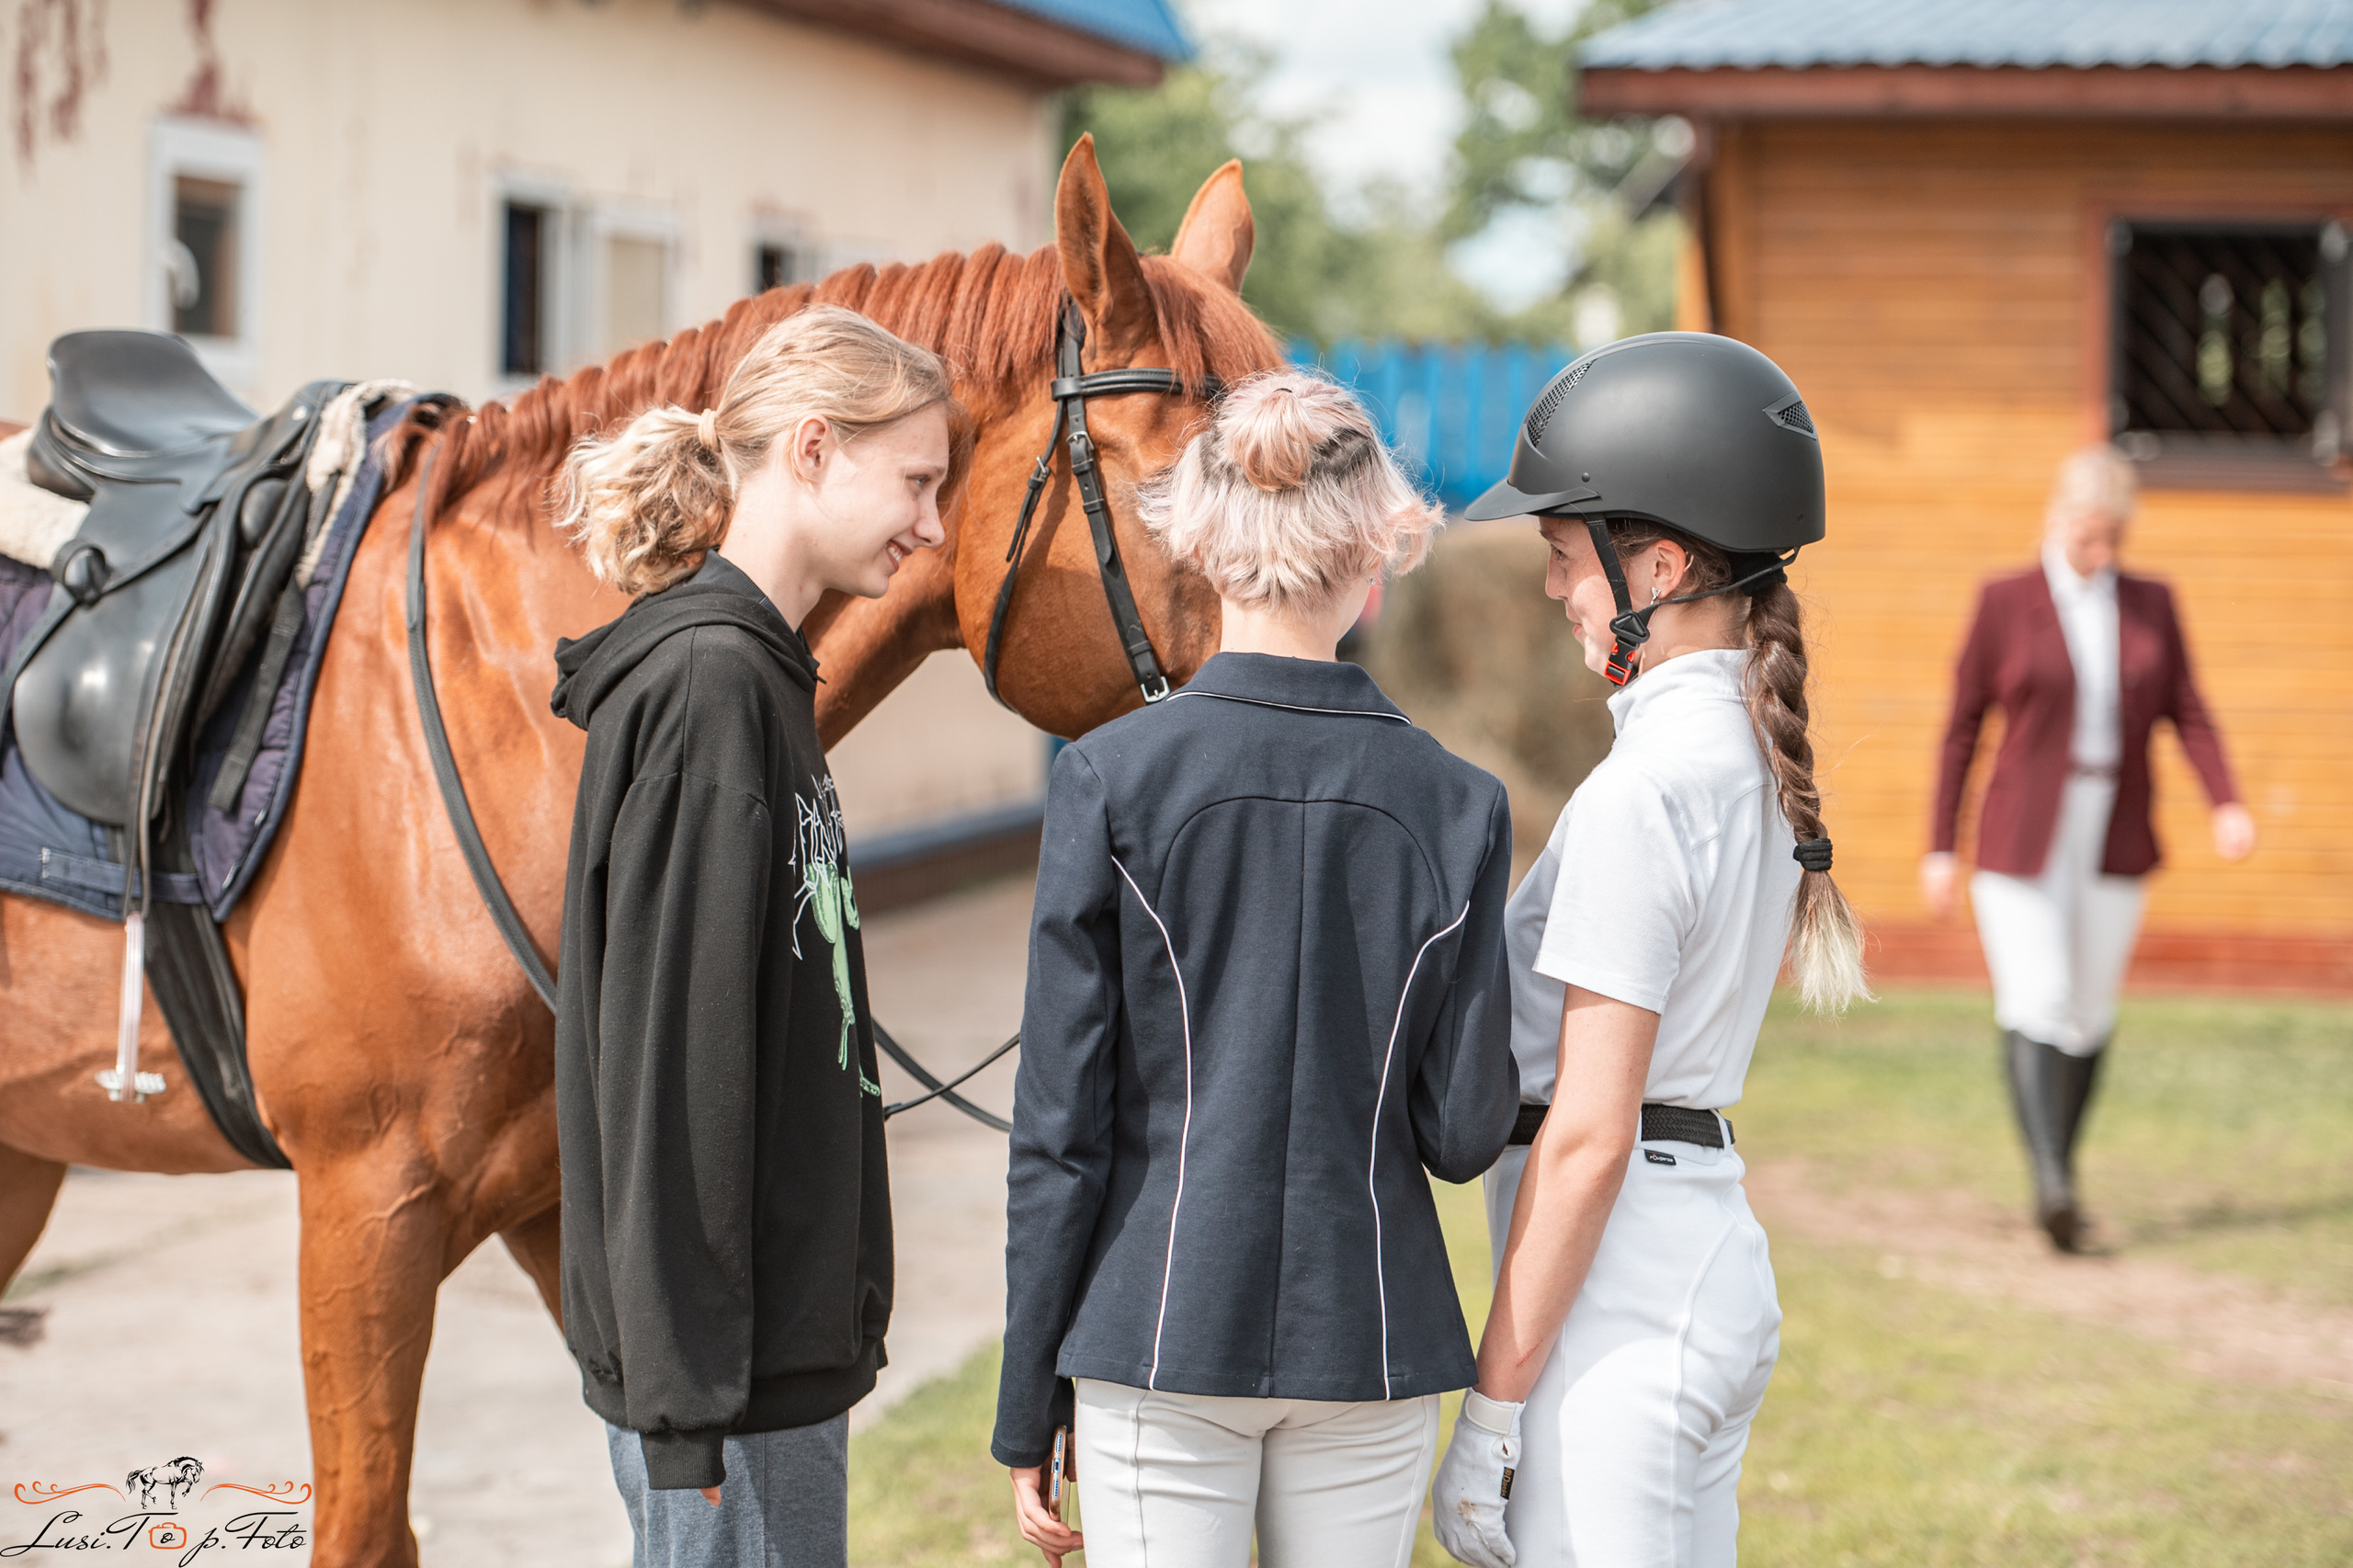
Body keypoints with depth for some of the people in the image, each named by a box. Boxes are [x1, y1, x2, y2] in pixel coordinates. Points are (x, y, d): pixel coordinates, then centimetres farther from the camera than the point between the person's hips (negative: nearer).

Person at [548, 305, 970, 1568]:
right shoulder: (710, 683, -16)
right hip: (732, 1363, -10)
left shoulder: (752, 672, 14)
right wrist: (689, 1386, -21)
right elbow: (671, 1057, -20)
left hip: (781, 1323, 10)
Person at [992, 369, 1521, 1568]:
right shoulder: (1453, 805, -3)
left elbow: (1061, 1123, -6)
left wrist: (1027, 1412, 1)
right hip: (1372, 1338, 2)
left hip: (1161, 1333, -2)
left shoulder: (1111, 779, -8)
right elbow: (1466, 1132, -2)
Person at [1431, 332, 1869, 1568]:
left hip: (1621, 1282, -10)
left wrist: (1490, 1409, -15)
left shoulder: (1641, 792, -18)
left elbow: (1590, 1136, -19)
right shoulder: (1759, 760, 10)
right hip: (1720, 1259, 10)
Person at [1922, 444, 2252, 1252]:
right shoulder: (2004, 602, -3)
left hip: (2113, 844, 3)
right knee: (2034, 1003, -16)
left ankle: (2060, 1175, 23)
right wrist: (1940, 849, -3)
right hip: (2023, 842, -3)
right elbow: (1962, 727, 0)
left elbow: (2190, 717, 3)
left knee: (2090, 1011, 8)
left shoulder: (2151, 604, 5)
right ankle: (2050, 1186, -26)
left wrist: (2228, 806, -14)